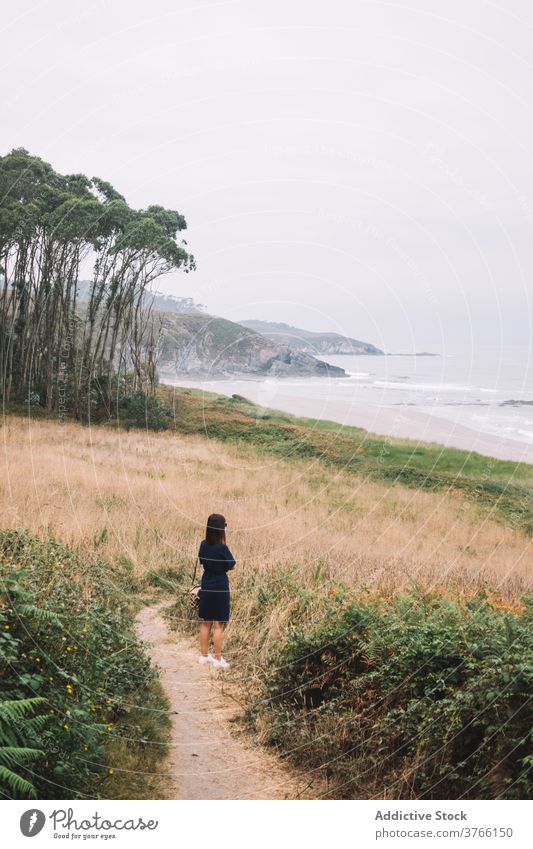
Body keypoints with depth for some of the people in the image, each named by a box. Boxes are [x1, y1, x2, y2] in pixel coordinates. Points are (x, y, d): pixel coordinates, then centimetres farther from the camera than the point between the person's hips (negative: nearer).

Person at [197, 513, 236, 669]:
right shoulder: (222, 548, -20)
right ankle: (218, 659, 9)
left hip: (206, 587, 6)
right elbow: (232, 566, -8)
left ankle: (204, 655, 25)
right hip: (220, 588, -6)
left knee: (205, 623, 15)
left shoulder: (203, 545, -2)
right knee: (218, 625, 2)